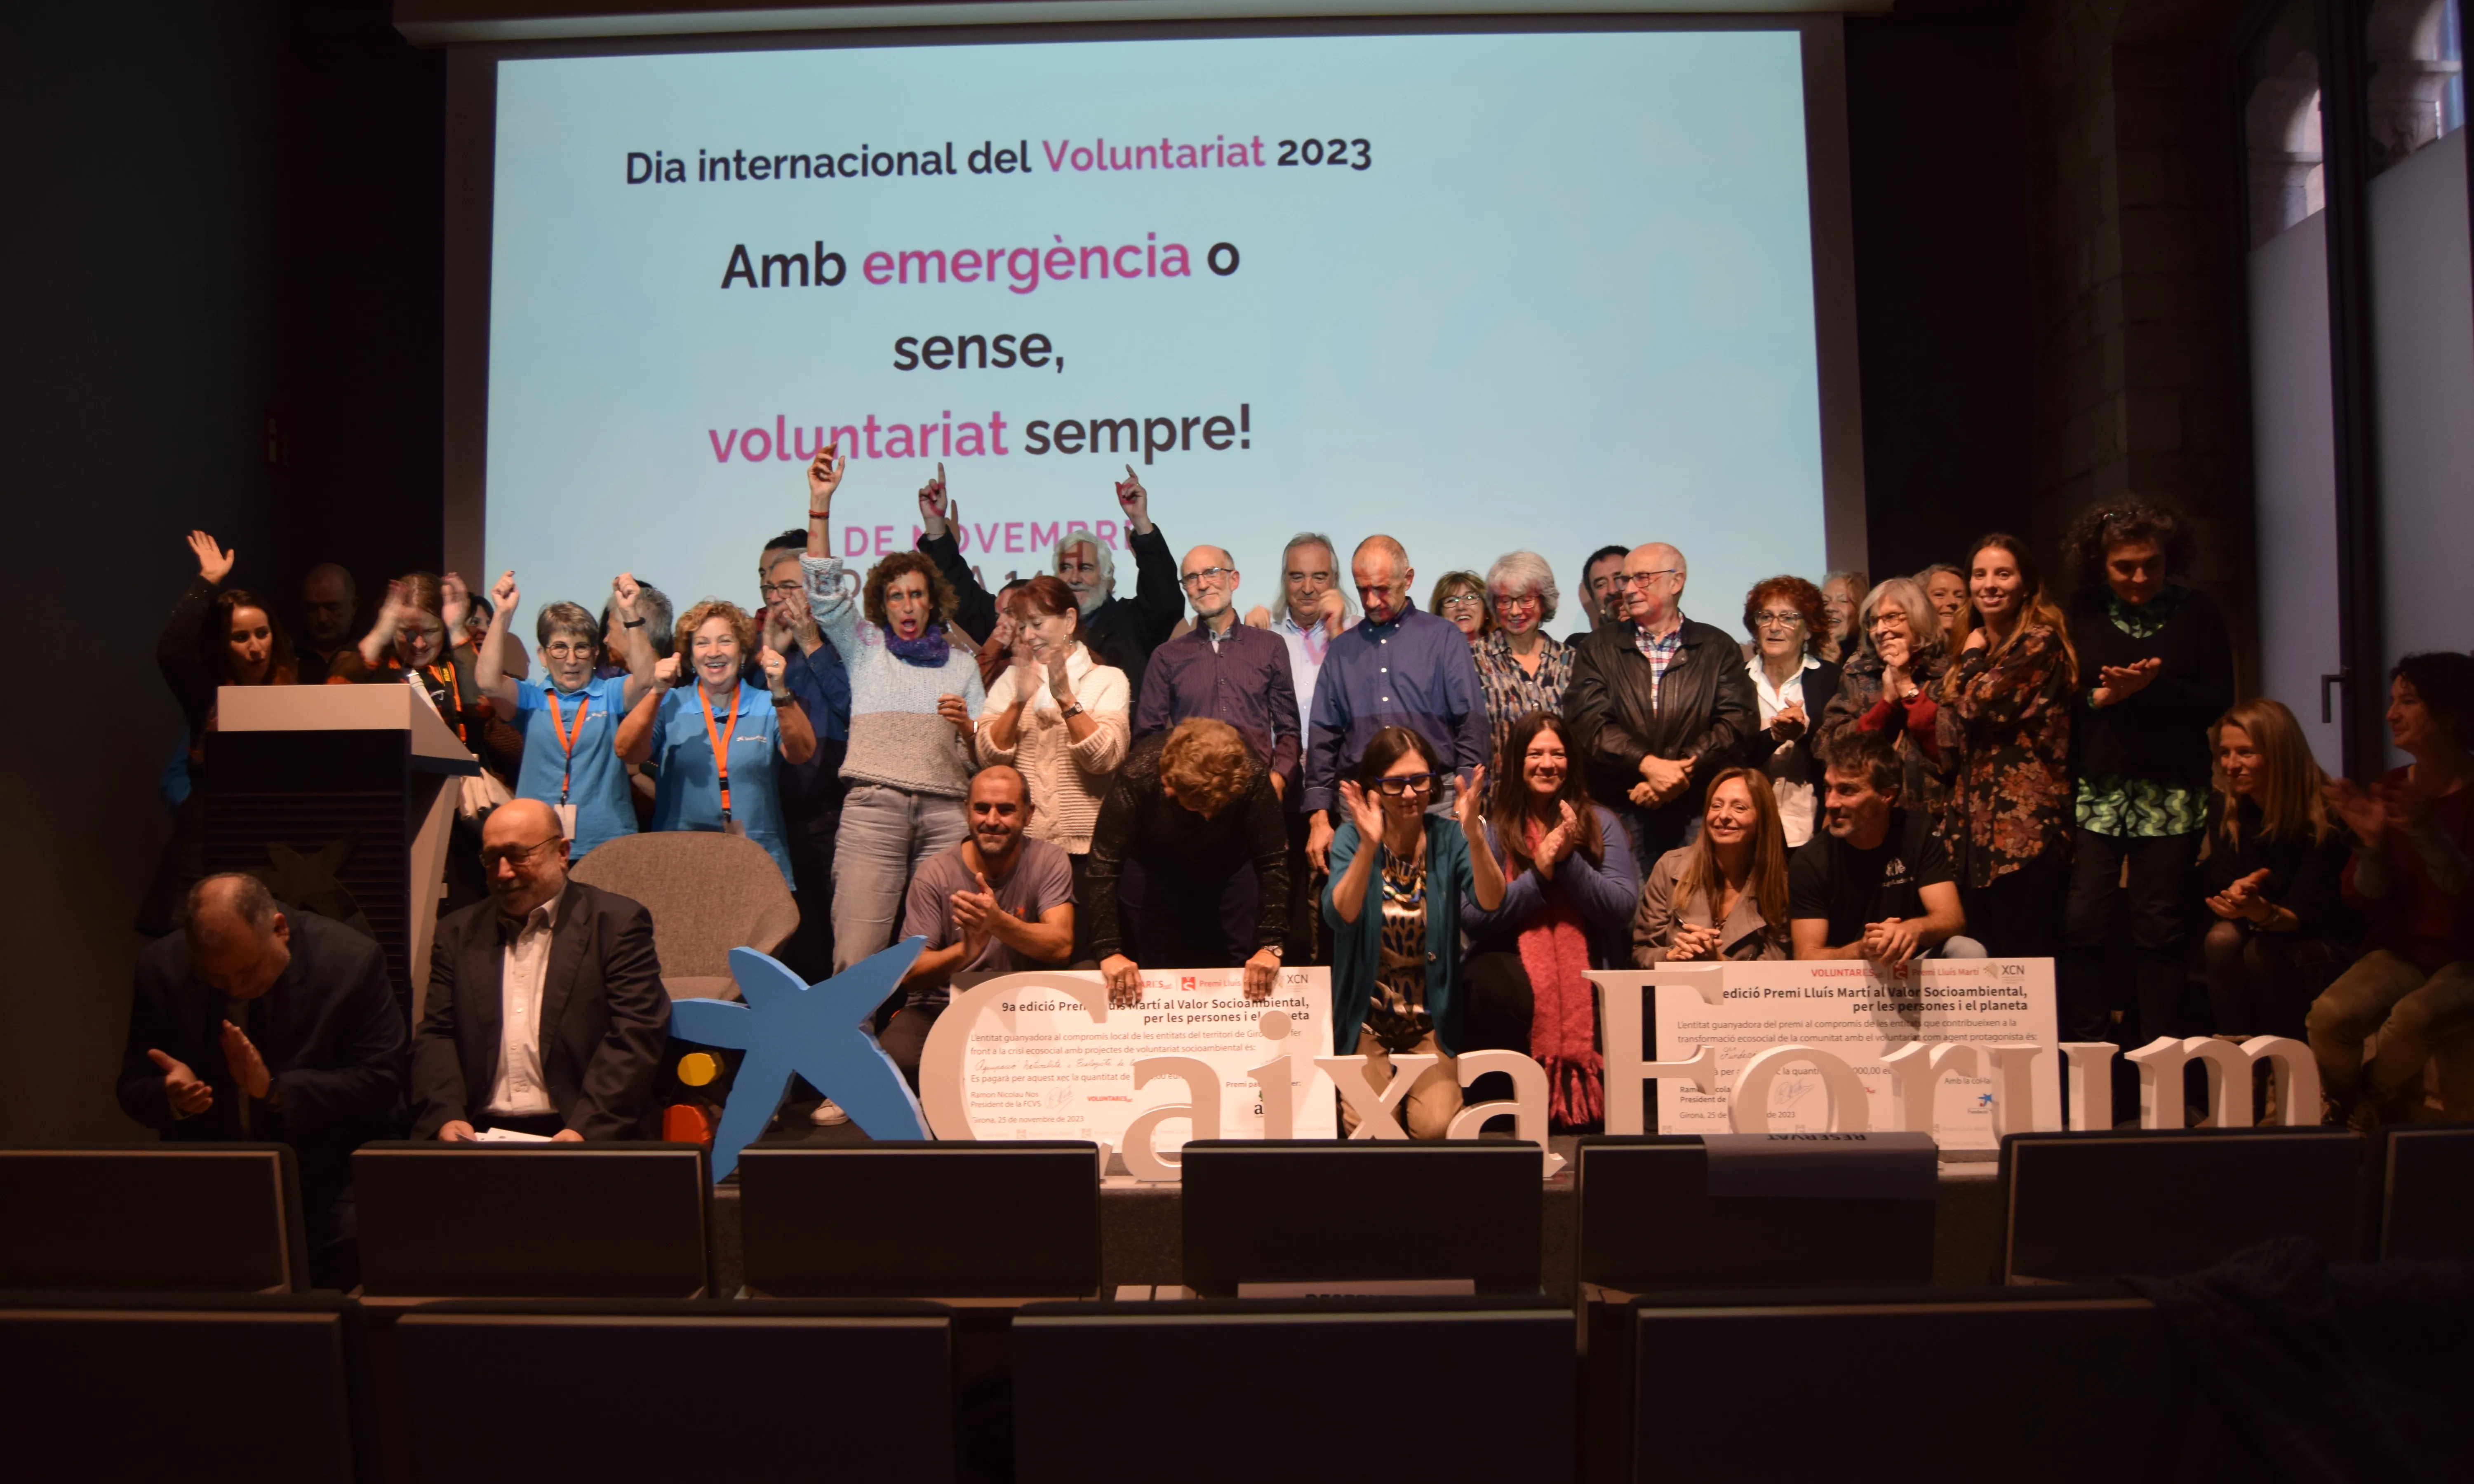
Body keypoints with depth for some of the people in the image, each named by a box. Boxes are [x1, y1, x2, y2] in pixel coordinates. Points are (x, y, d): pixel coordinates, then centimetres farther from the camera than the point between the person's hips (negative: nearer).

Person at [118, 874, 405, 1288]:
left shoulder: (353, 960, -12)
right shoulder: (162, 969, -2)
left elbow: (380, 1081, -11)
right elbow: (134, 1089, 5)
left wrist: (276, 1090, -24)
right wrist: (172, 1098, -19)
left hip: (330, 1175, -3)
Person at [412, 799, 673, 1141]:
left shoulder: (618, 923, 3)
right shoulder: (458, 932, 18)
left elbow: (635, 1037, -6)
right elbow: (436, 1036, 11)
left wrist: (586, 1129, -17)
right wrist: (446, 1117, -8)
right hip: (479, 1133, 4)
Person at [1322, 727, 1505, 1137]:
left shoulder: (1449, 836, -6)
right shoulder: (1352, 837, -9)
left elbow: (1491, 903, -23)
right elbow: (1340, 916, -26)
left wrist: (1474, 836, -40)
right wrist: (1368, 846, -41)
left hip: (1433, 1016, 1)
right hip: (1366, 1016, -1)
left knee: (1435, 1129, -13)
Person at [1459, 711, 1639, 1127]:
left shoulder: (1600, 824, 12)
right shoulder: (1489, 828, 8)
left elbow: (1622, 909, -1)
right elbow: (1473, 919, -4)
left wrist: (1568, 860, -10)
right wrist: (1539, 874, -9)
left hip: (1584, 968, 1)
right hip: (1508, 961, -1)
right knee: (1493, 984, -35)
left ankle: (1576, 1098, -4)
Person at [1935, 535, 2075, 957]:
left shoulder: (2040, 641, -6)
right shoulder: (1978, 648, 19)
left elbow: (1979, 706, -15)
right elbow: (1949, 740, 19)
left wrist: (1973, 657, 1)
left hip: (2023, 826, -8)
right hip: (1976, 822, 8)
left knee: (2022, 960, -6)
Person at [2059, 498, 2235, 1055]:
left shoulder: (2197, 613, 6)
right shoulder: (2081, 614, 9)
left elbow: (2218, 700, 0)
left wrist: (2153, 687, -13)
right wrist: (2101, 696, -13)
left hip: (2172, 794, 0)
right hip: (2093, 793, 1)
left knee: (2161, 926, 1)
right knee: (2081, 923, -6)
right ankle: (2086, 1050, 3)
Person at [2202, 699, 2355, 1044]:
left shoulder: (2325, 814, -19)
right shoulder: (2223, 803, -6)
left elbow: (2306, 914, -21)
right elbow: (2222, 887, -8)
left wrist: (2261, 911, -44)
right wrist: (2239, 890, -33)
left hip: (2323, 941, -3)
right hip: (2261, 927, 4)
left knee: (2262, 951, -32)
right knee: (2222, 937, -28)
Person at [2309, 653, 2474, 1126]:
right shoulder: (2389, 789, 3)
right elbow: (2367, 901, 2)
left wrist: (2424, 830, -30)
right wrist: (2372, 842, -17)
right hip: (2402, 951, 3)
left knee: (2414, 1017, -35)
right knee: (2331, 1015, -27)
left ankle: (2372, 1109, -2)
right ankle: (2339, 1119, 3)